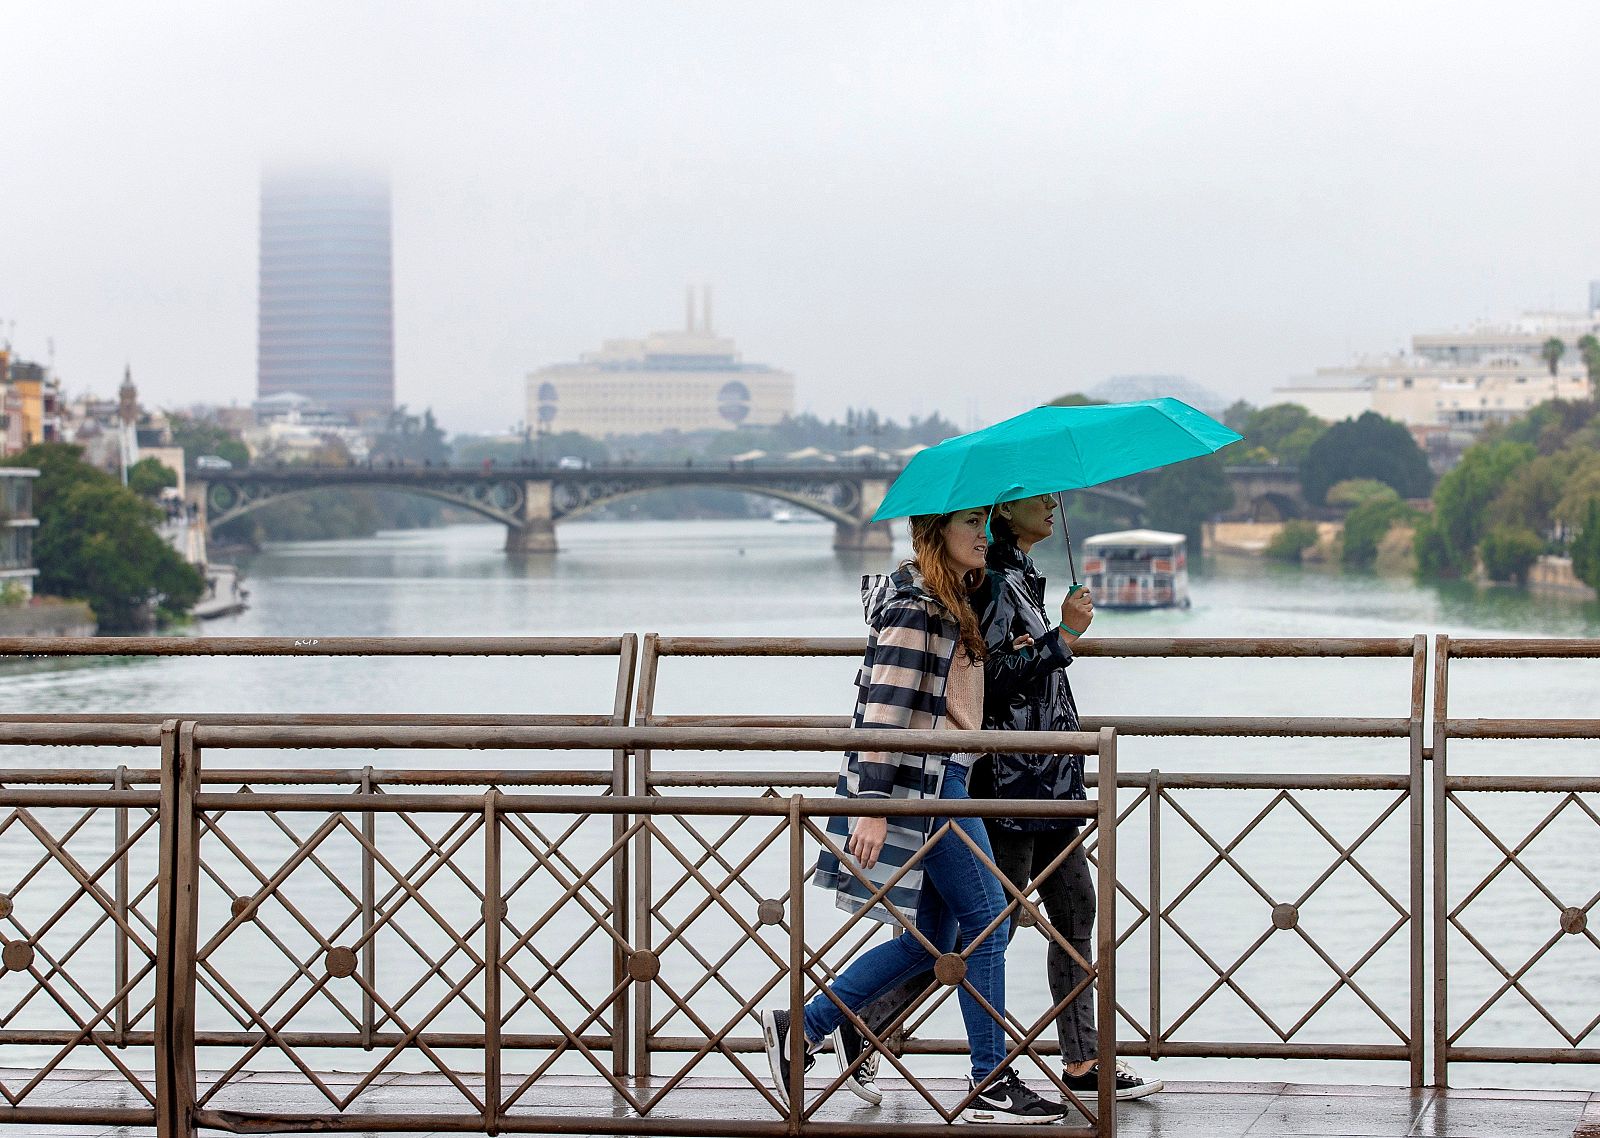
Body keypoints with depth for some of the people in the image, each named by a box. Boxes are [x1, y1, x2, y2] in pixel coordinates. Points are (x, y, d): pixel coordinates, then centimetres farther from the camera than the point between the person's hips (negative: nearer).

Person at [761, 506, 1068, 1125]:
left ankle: (800, 1027, 14)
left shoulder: (948, 603, 17)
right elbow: (883, 708, -19)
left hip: (940, 782, 10)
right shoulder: (916, 604, -13)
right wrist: (873, 807, -23)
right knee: (986, 918, -6)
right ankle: (991, 1085, 0)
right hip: (921, 779, -10)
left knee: (931, 937, 11)